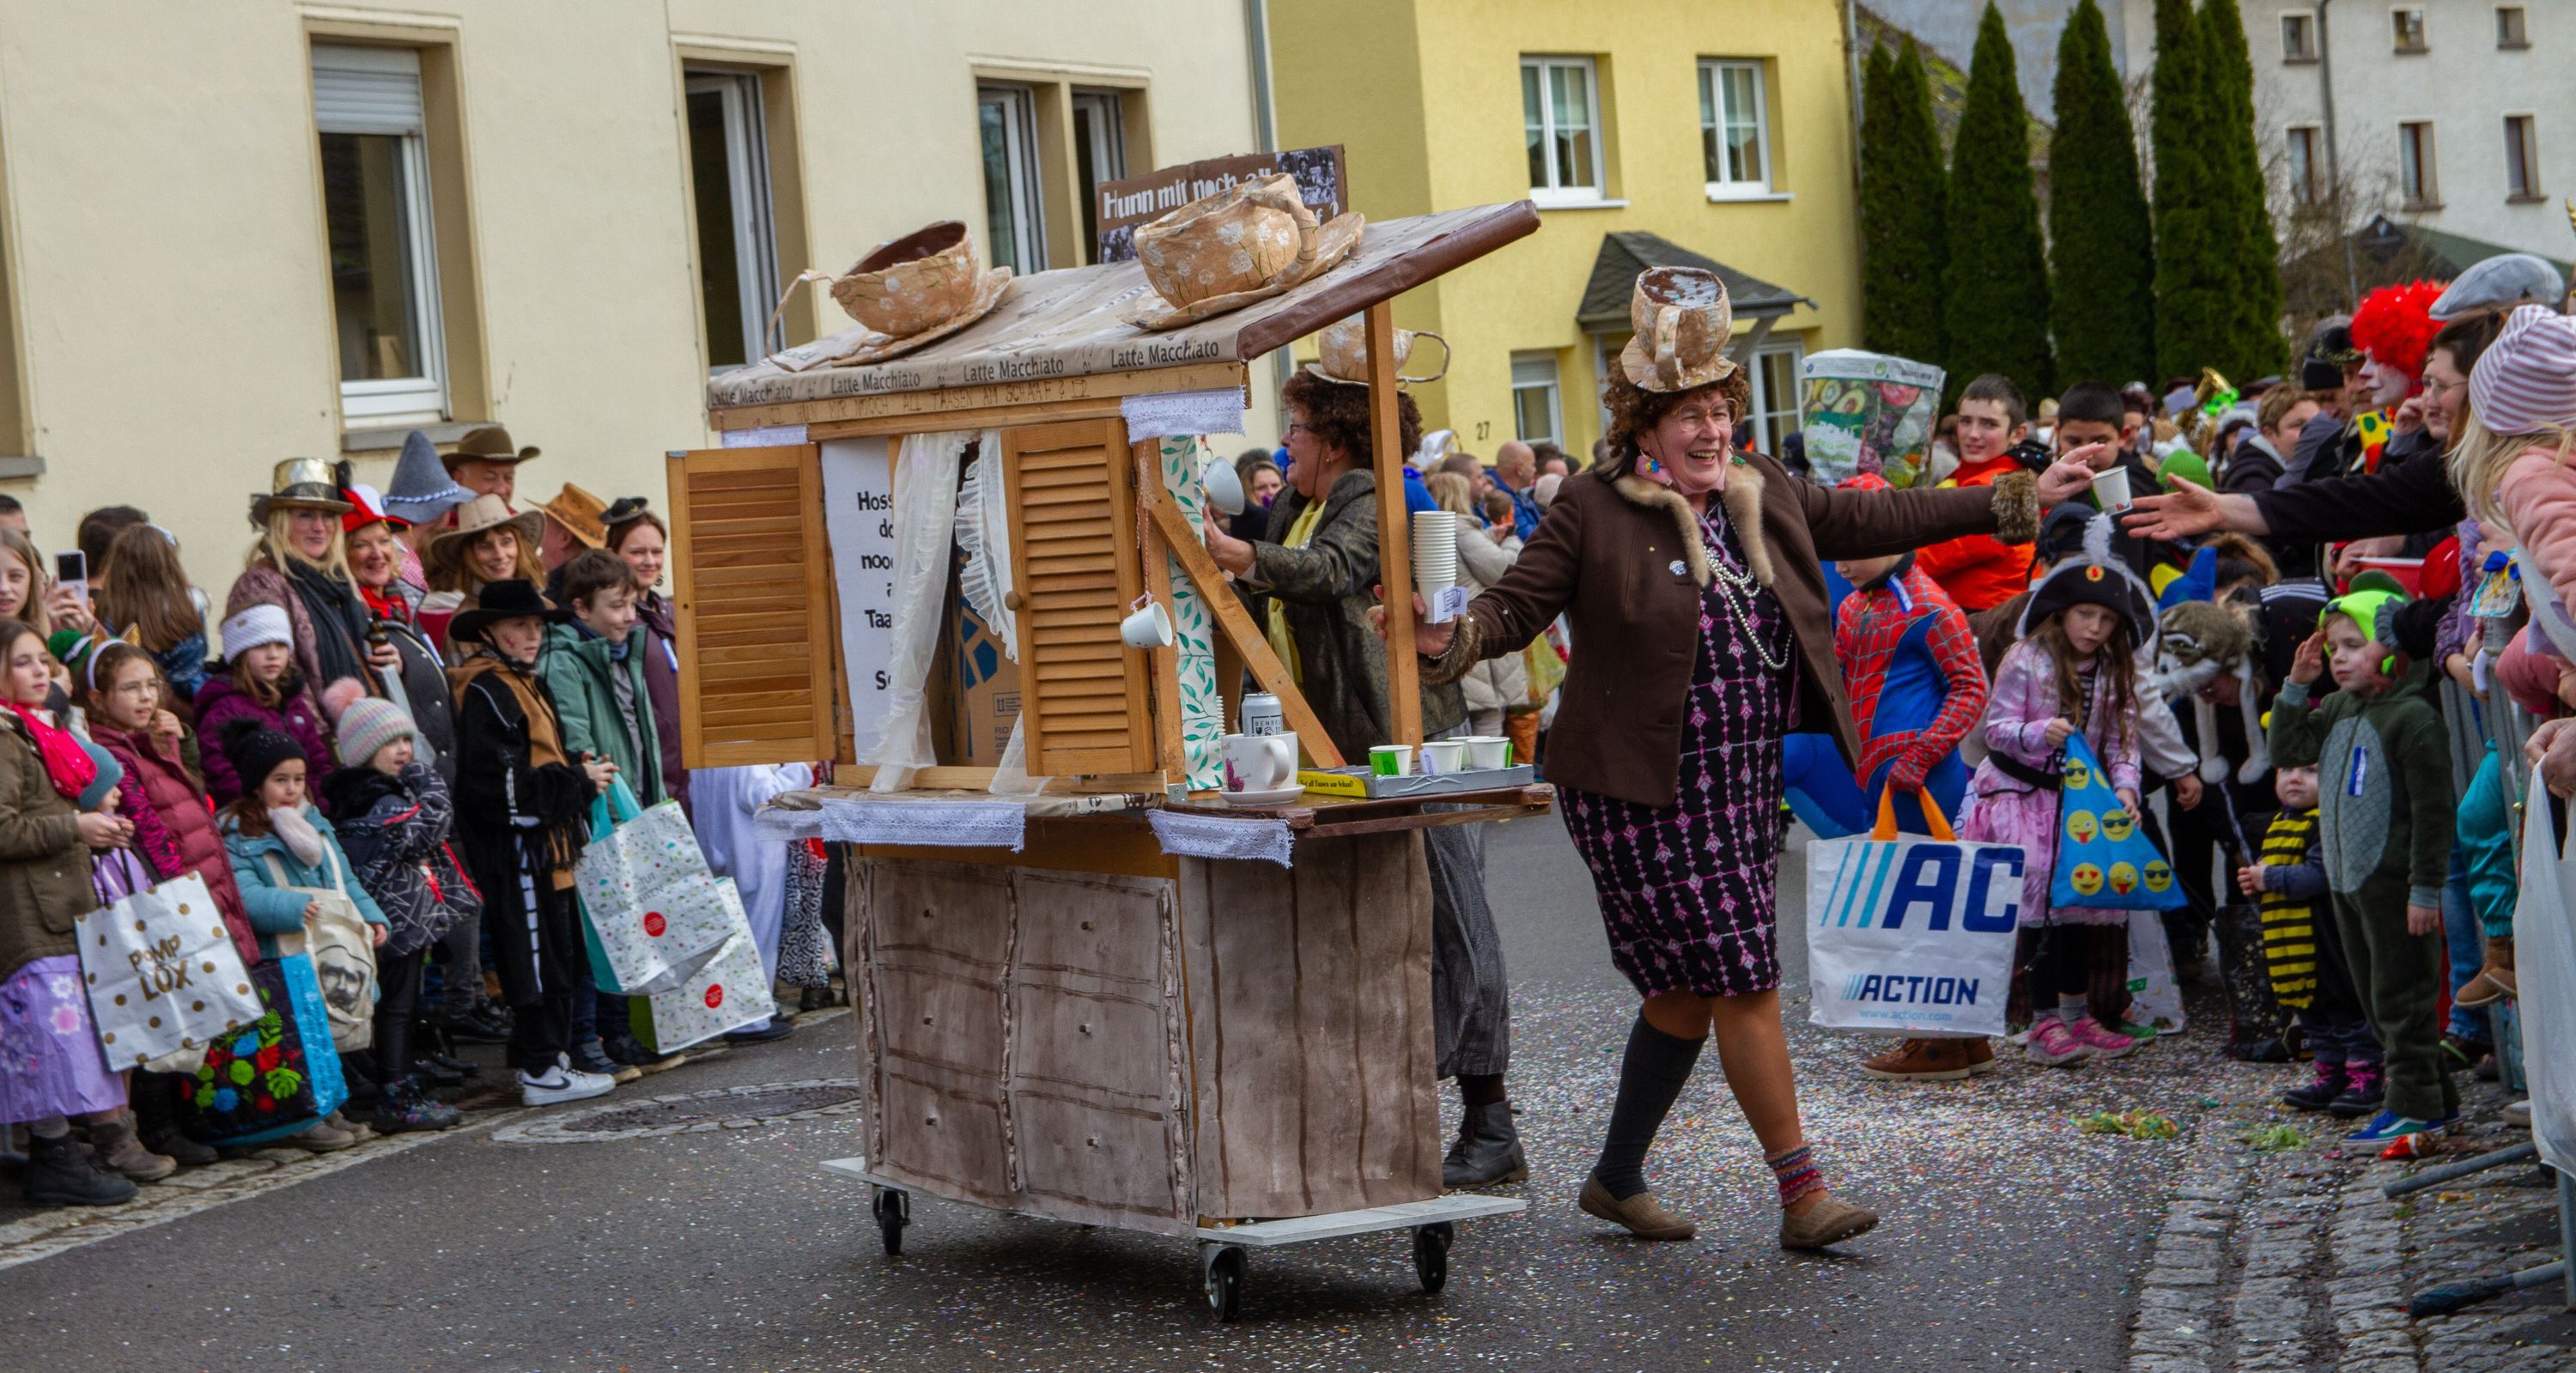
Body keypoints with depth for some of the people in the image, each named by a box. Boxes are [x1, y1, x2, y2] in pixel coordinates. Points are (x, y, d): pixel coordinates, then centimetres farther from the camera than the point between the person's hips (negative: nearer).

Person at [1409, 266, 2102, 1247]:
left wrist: (2014, 501, 17)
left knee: (1690, 993, 11)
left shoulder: (1764, 497, 11)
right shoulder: (1593, 510, -7)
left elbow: (1872, 519, 17)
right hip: (1643, 791, -7)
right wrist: (1450, 639, -30)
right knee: (1743, 980, -8)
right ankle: (1800, 1191, -1)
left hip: (1743, 786, 7)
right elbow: (1518, 604, -8)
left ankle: (1617, 1179, 25)